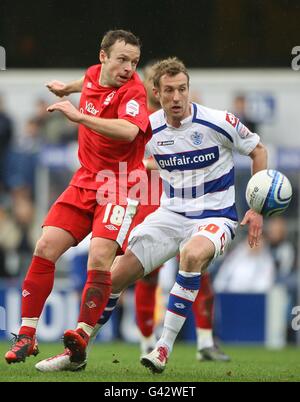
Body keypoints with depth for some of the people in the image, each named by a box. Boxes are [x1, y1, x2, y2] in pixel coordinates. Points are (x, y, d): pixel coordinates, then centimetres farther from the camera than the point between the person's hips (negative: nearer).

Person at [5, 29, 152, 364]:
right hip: (85, 182, 6)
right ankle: (26, 336, 3)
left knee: (99, 257, -23)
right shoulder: (93, 75, 4)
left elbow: (129, 130, -38)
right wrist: (67, 88, 47)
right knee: (45, 248, -4)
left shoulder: (132, 91, -17)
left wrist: (79, 115, -37)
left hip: (120, 186, -6)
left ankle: (82, 336, -15)